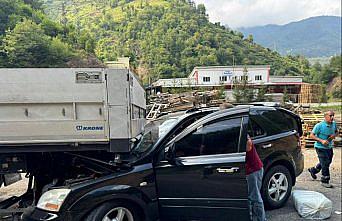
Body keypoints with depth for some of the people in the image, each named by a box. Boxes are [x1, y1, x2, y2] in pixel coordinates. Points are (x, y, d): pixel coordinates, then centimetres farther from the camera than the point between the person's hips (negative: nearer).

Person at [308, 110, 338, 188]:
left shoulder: (334, 124, -1)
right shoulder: (319, 125, -19)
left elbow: (336, 132, 17)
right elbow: (311, 135, -16)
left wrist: (334, 135, -7)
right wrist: (321, 140, -27)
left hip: (329, 147, 7)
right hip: (320, 147, -7)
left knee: (328, 162, 22)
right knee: (325, 164, -5)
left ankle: (313, 170, 44)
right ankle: (325, 181, 11)